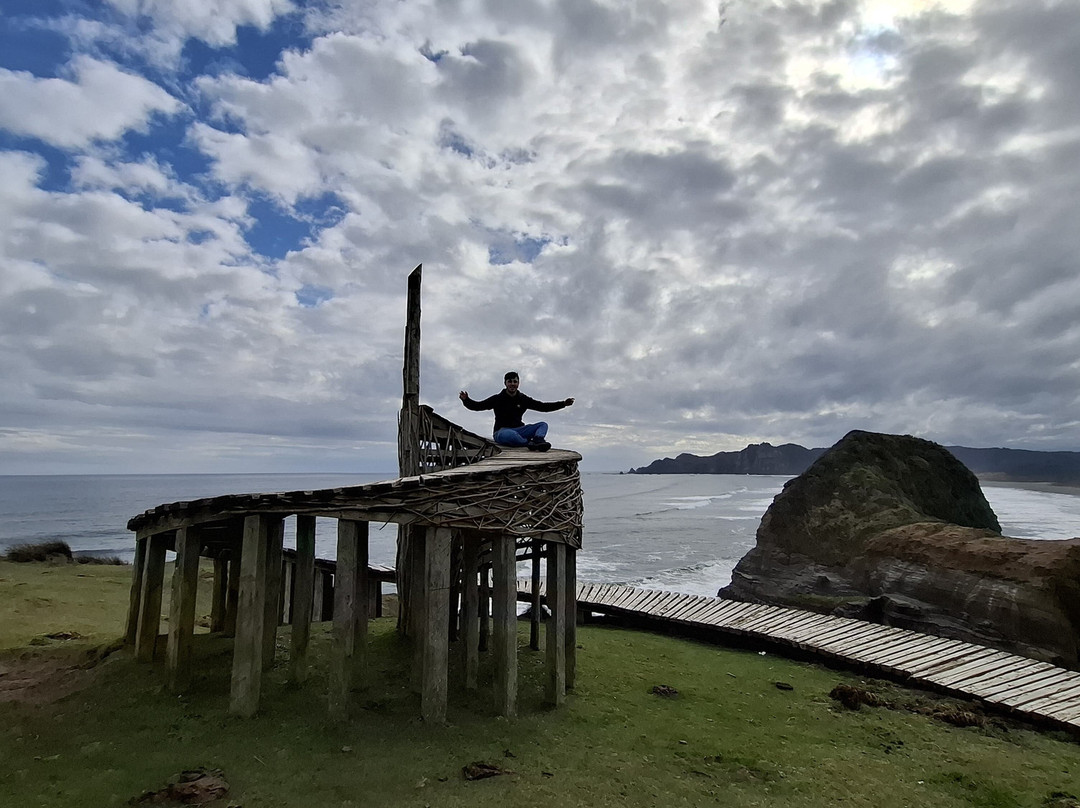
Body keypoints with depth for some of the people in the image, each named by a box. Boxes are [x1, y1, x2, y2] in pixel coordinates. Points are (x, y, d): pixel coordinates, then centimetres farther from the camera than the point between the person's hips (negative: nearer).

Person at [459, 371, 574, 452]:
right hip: (501, 432, -5)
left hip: (518, 430, 5)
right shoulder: (498, 399, 2)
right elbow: (477, 406, -1)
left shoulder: (523, 399, 12)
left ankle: (538, 440, -41)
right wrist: (466, 400, -22)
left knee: (542, 424, -10)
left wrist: (563, 403, 9)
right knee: (510, 434, -42)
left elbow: (543, 406, 15)